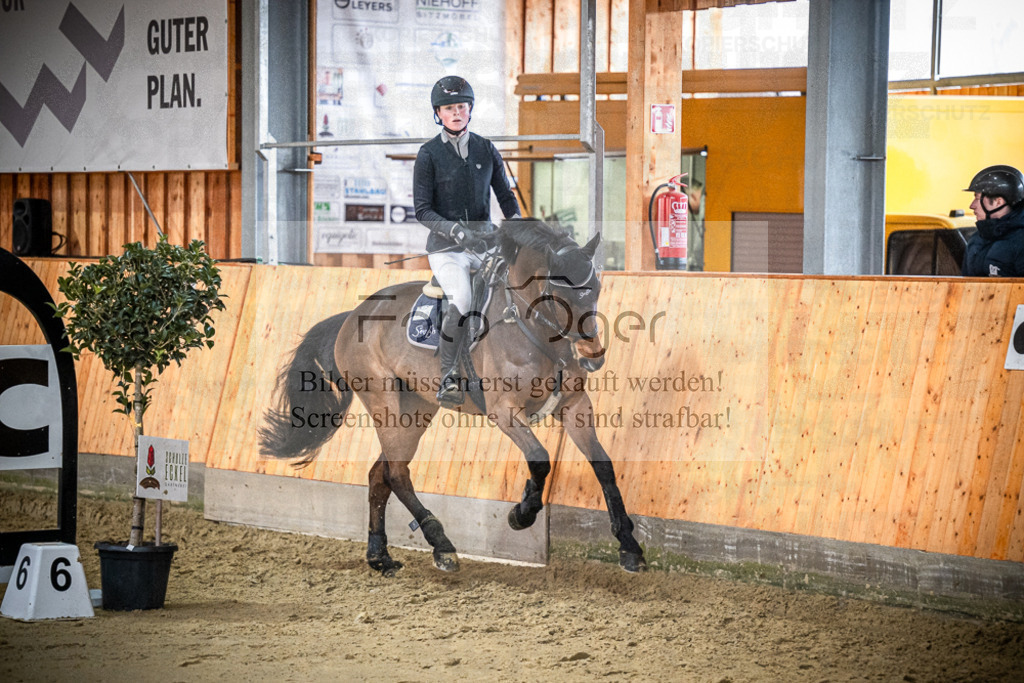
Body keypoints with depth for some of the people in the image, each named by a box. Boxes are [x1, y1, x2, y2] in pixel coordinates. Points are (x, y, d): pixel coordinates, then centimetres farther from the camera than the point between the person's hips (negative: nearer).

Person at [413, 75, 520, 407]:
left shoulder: (485, 149, 11)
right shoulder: (429, 154, 0)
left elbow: (505, 196, 15)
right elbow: (422, 210, -4)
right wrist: (456, 231, -18)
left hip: (484, 240, 4)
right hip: (446, 246, -4)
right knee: (462, 303, -28)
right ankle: (449, 378, -14)